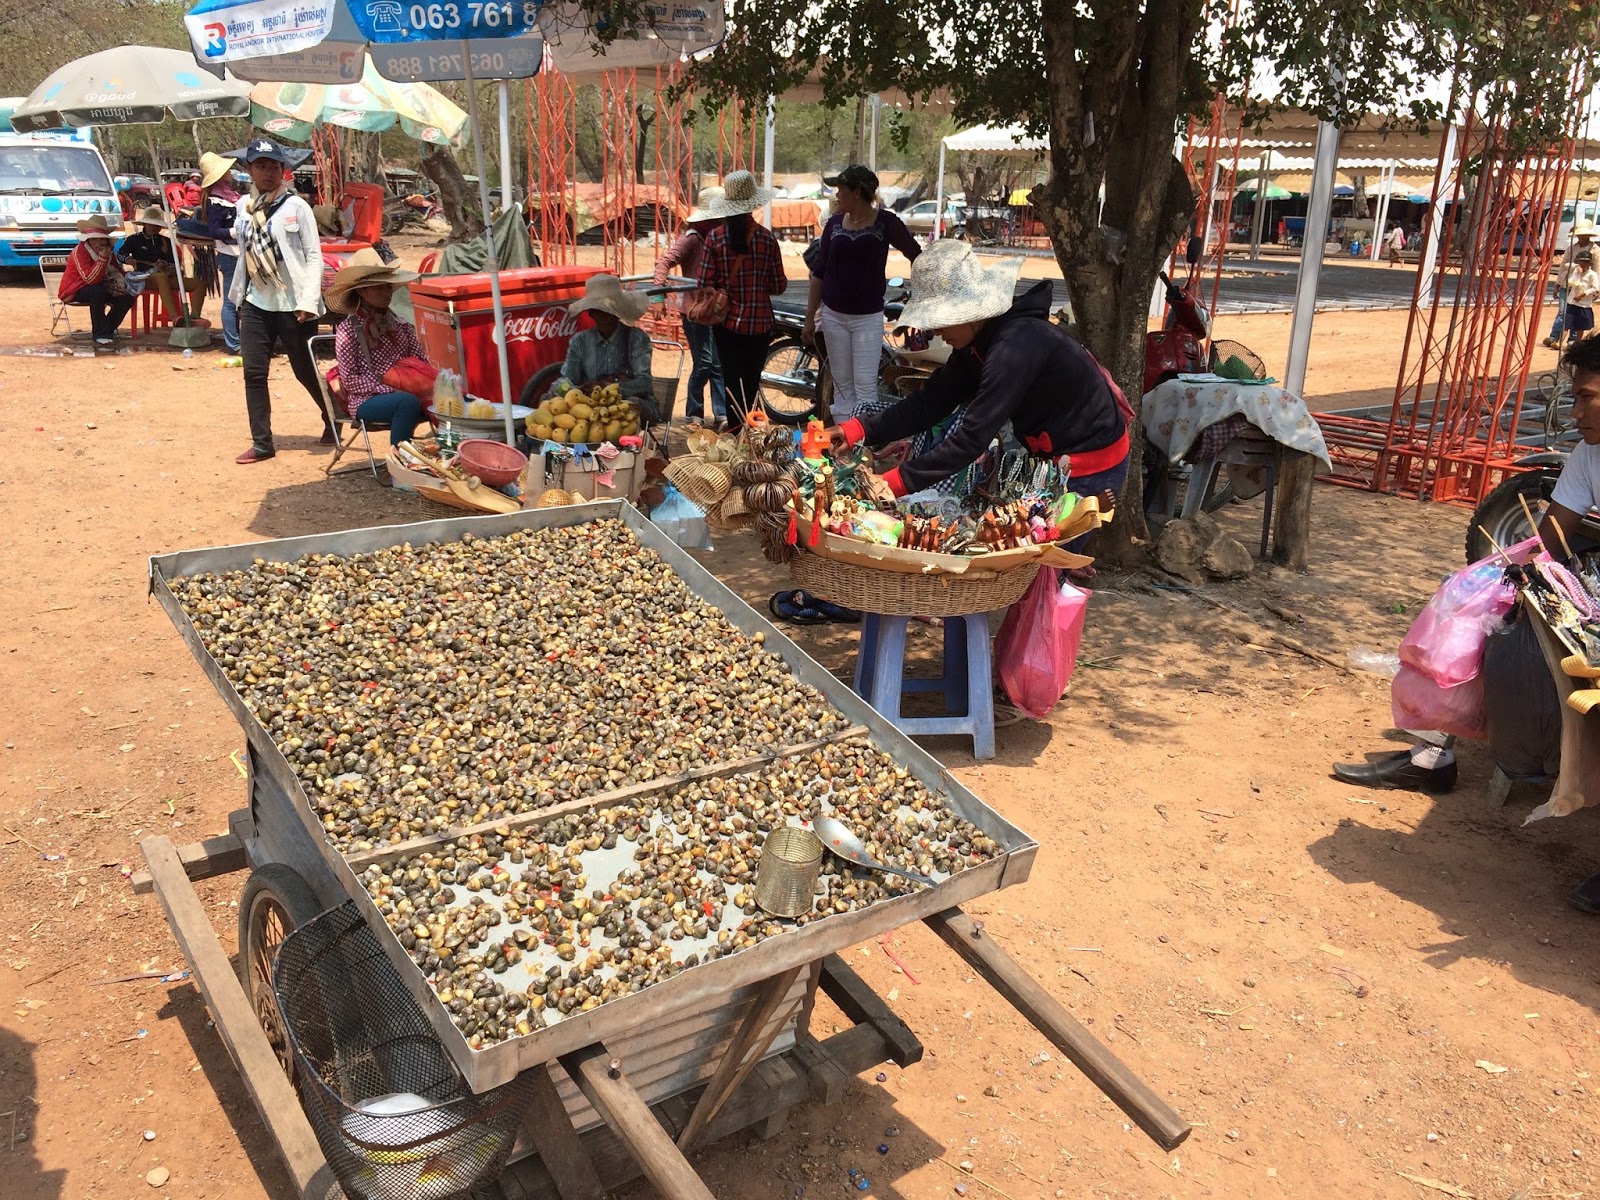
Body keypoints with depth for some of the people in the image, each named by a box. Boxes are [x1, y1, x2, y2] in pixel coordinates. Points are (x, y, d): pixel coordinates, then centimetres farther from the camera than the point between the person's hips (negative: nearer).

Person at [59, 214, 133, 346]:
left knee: (127, 297, -10)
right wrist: (102, 259, -38)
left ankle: (108, 329, 7)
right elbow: (90, 279, -32)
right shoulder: (79, 251, -21)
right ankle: (100, 334, -29)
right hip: (75, 291, -7)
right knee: (98, 292, -37)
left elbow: (118, 271, 12)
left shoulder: (108, 251, 1)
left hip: (100, 289, 7)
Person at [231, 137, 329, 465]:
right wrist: (239, 292, 17)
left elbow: (314, 255, -9)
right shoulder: (244, 206, 9)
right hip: (256, 304, 5)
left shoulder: (296, 206, -6)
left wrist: (309, 300, -18)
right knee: (254, 373, 0)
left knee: (306, 372, 4)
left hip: (292, 305, -5)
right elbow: (243, 246, 20)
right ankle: (262, 443, 6)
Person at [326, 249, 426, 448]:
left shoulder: (400, 326, 14)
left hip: (404, 392, 5)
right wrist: (390, 388, -18)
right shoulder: (348, 330, -1)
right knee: (408, 402, -36)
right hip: (366, 400, -5)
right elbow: (350, 380, -8)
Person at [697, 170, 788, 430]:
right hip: (760, 324, 0)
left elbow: (705, 285, -8)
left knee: (734, 386, 8)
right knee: (753, 384, 13)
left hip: (728, 323, 0)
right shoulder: (766, 237, -8)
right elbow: (778, 286, -3)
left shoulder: (714, 238, -8)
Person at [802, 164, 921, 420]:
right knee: (842, 385, 8)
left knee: (865, 386, -6)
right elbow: (819, 273, 8)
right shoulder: (834, 223, 5)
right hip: (833, 315, 4)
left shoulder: (886, 222, -6)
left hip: (868, 317, -4)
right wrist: (810, 317, 6)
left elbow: (917, 257, 3)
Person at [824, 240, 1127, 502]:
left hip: (1090, 468, -9)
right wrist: (859, 429, -13)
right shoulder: (982, 339, -1)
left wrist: (894, 483, -32)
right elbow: (932, 401, -3)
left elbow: (972, 437, -34)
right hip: (1055, 455, 9)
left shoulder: (1016, 346, -31)